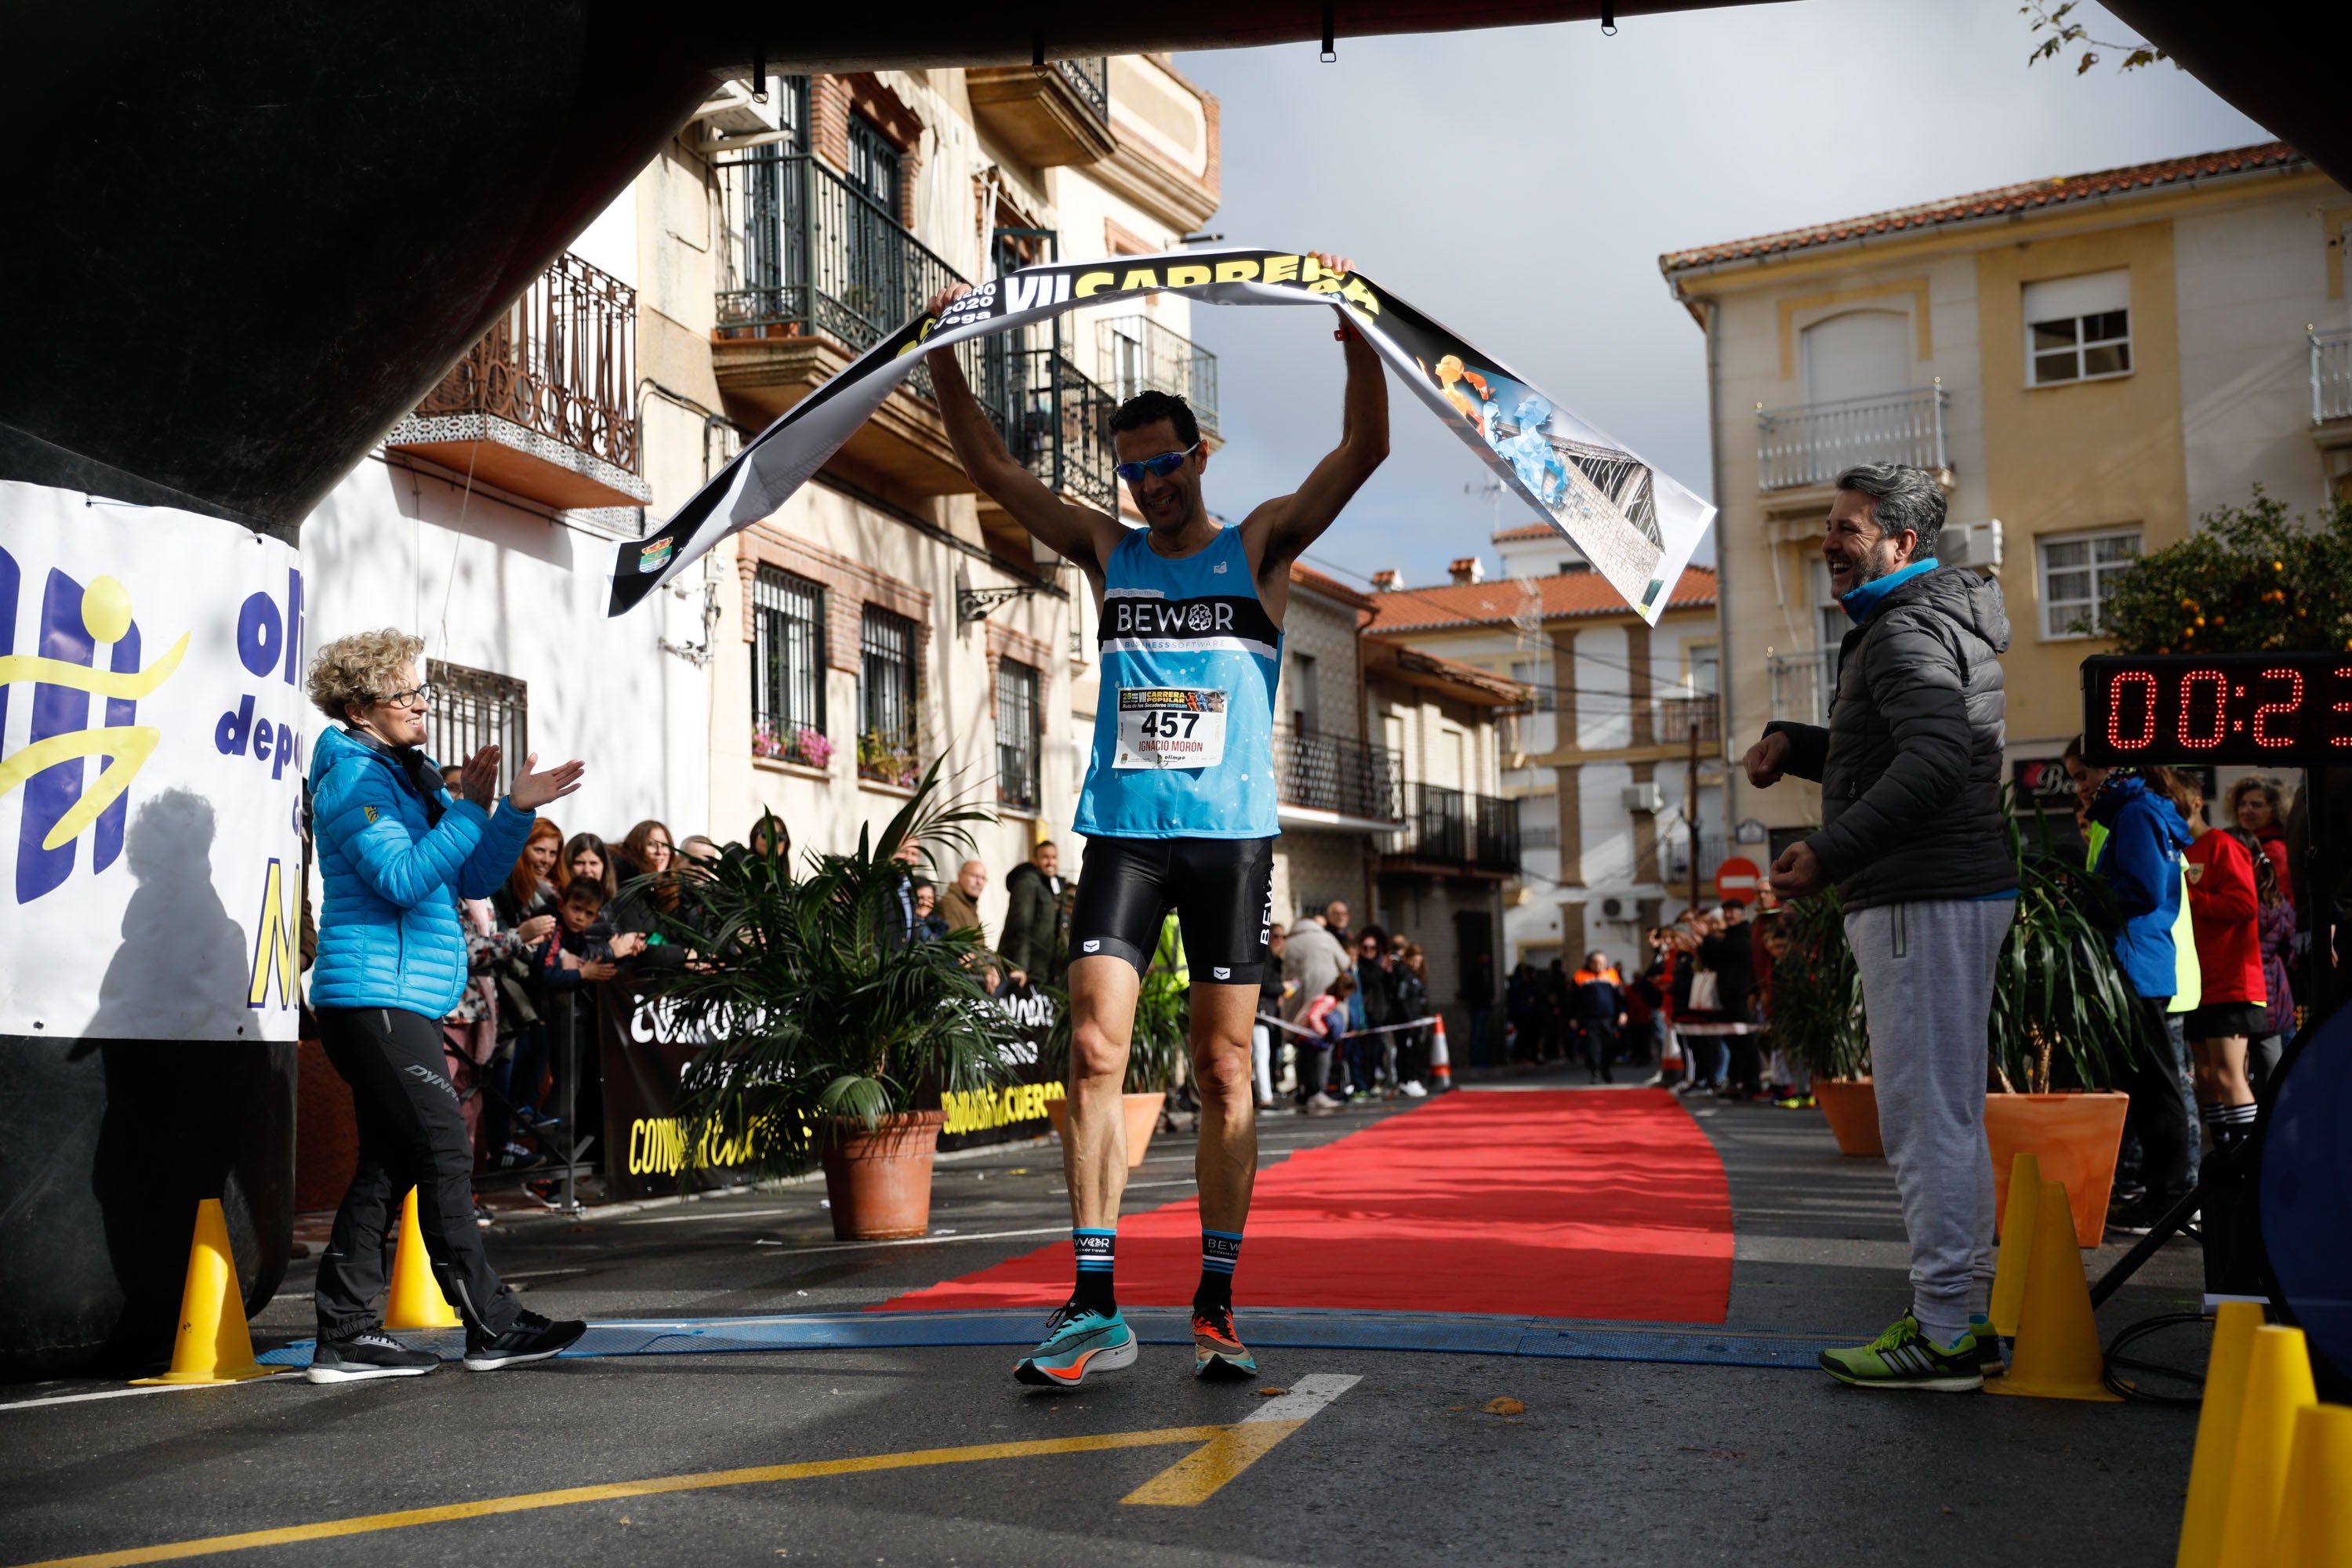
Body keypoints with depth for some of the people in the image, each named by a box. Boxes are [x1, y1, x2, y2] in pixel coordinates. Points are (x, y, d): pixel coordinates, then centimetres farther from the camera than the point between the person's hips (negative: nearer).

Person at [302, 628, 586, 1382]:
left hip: (397, 1001, 10)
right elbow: (402, 880, -20)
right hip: (377, 996, -10)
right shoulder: (355, 776, -8)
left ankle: (347, 1336, 13)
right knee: (445, 1156, -6)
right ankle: (492, 1327, 0)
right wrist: (470, 809, -19)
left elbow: (474, 879, 15)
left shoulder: (412, 776, 20)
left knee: (389, 1162, 9)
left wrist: (518, 810, 3)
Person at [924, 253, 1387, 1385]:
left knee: (1223, 1071, 0)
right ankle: (1095, 1309, -6)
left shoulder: (1259, 546, 8)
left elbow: (1364, 450, -2)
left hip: (1231, 833, -2)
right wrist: (942, 353, 4)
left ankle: (1215, 1308, 8)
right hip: (1121, 829, 2)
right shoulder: (1107, 552, 14)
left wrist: (1355, 334, -14)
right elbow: (992, 468, 12)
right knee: (1094, 1051, -9)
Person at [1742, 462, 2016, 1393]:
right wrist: (1797, 746, 15)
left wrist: (1830, 852, -32)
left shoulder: (1908, 629, -13)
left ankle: (1944, 1335, -6)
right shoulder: (1939, 620, 21)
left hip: (1926, 901, -11)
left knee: (1924, 1116, -9)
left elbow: (1936, 760, -28)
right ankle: (1965, 1312, 22)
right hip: (1951, 895, 11)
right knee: (1949, 1115, 14)